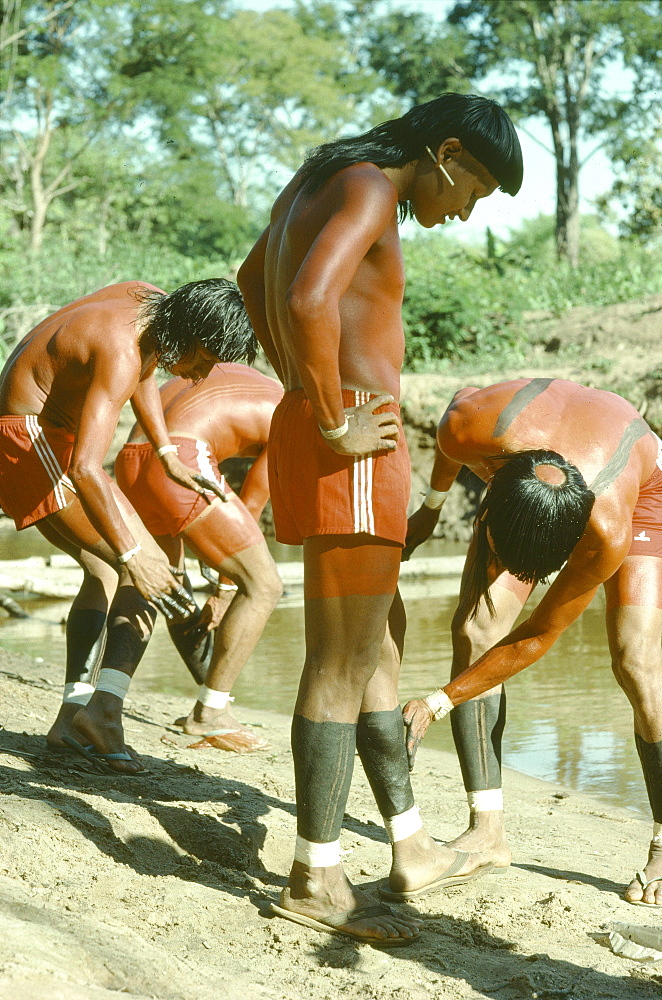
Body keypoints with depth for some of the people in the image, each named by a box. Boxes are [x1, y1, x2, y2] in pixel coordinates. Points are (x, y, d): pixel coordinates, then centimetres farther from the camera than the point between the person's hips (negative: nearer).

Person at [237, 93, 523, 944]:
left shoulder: (315, 181, 17)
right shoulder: (368, 189, -13)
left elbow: (254, 278, 34)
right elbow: (310, 300, -31)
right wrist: (333, 420, -20)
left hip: (307, 434, 10)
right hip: (349, 448, -10)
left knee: (381, 645, 17)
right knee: (342, 665, -4)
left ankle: (411, 849, 27)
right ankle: (315, 880, 4)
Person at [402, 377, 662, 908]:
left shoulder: (608, 532, -43)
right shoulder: (472, 427, -39)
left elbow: (537, 638, -29)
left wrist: (436, 704, -27)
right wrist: (432, 506, 5)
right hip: (521, 473, 4)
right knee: (474, 630, -14)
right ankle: (487, 830, -9)